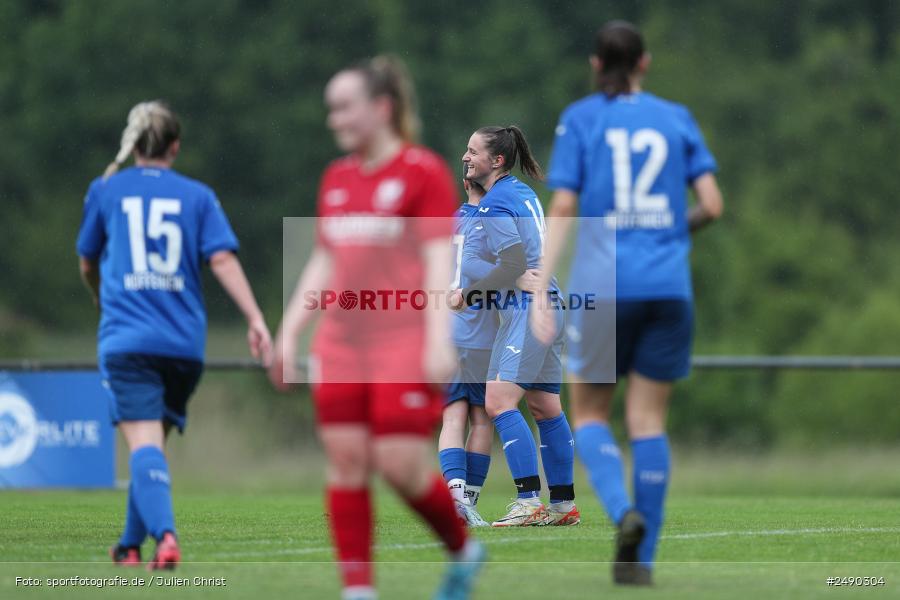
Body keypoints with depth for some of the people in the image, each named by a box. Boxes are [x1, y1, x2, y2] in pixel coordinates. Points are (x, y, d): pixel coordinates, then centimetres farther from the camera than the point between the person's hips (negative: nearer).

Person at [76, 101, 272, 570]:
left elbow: (88, 266, 20)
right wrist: (255, 319, -9)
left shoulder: (105, 190, 9)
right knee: (153, 441, 18)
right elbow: (223, 258, -5)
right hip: (184, 342, 2)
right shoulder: (198, 196, 9)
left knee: (144, 443, -13)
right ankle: (131, 544, 27)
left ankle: (165, 535, -34)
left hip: (126, 338, -2)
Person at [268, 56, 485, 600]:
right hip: (342, 342, 6)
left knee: (400, 464, -11)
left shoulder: (424, 172, -5)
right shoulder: (337, 178, 15)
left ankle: (463, 550, 15)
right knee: (345, 462, -2)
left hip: (405, 344, -6)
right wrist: (288, 333, 16)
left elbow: (440, 261, -9)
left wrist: (439, 341, -17)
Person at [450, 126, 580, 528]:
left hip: (526, 309, -10)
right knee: (545, 408, 13)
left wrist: (468, 293, -11)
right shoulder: (523, 193, 16)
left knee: (499, 401, -16)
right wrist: (475, 196, 25)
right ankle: (564, 505, 16)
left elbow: (515, 263, -18)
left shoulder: (496, 202, -12)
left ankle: (529, 502, -23)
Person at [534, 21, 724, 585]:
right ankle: (642, 557, 1)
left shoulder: (580, 120, 2)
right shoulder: (677, 119, 8)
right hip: (669, 285, 2)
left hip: (604, 284, -2)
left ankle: (623, 510, -16)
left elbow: (563, 210, -4)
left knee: (589, 415, 10)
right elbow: (712, 204, 3)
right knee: (649, 421, 6)